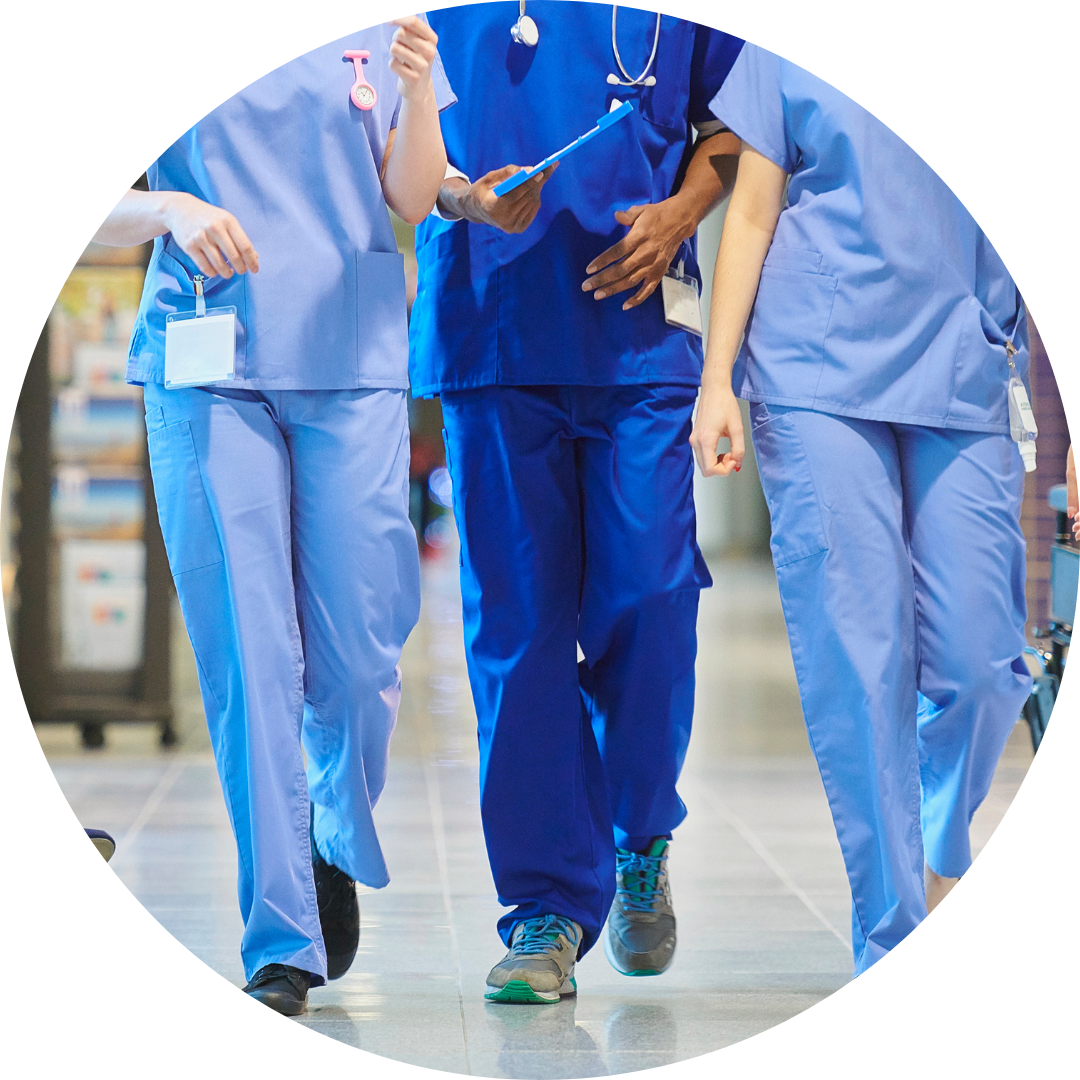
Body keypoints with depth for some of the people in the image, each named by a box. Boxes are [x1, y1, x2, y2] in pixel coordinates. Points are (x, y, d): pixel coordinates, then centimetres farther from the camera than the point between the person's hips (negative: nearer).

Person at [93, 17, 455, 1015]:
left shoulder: (379, 31, 10)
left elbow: (413, 199, 7)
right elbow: (99, 212, 6)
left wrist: (417, 91, -11)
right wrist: (171, 210, -15)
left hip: (350, 362, 1)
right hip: (207, 367, -1)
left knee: (361, 655, -1)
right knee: (249, 659, -4)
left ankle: (342, 850, 28)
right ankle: (282, 948, 2)